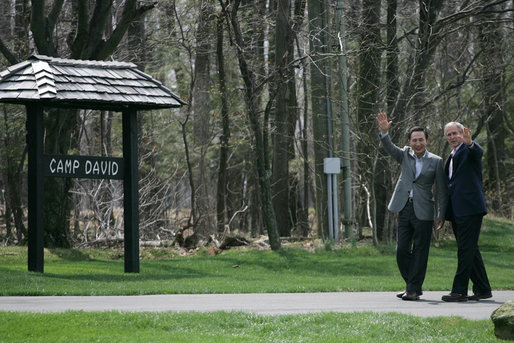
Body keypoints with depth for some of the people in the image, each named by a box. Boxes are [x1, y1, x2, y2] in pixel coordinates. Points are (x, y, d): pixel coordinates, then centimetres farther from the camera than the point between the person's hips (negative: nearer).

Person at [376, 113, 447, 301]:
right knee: (402, 250, 4)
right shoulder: (405, 155, 9)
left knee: (420, 251, -1)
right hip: (404, 209, 3)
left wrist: (441, 215, -4)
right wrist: (384, 132, -28)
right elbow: (390, 148, -9)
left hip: (423, 211, -3)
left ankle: (414, 289, 3)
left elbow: (442, 190, 1)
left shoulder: (436, 161, 0)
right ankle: (411, 285, 18)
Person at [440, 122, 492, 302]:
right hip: (457, 212, 9)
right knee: (470, 250, 11)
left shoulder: (469, 150, -2)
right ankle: (482, 289, 16)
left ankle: (459, 290, -12)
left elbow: (478, 152, -27)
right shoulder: (452, 157, 24)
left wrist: (469, 143, -50)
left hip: (469, 208, -9)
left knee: (466, 250, -10)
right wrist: (449, 215, 22)